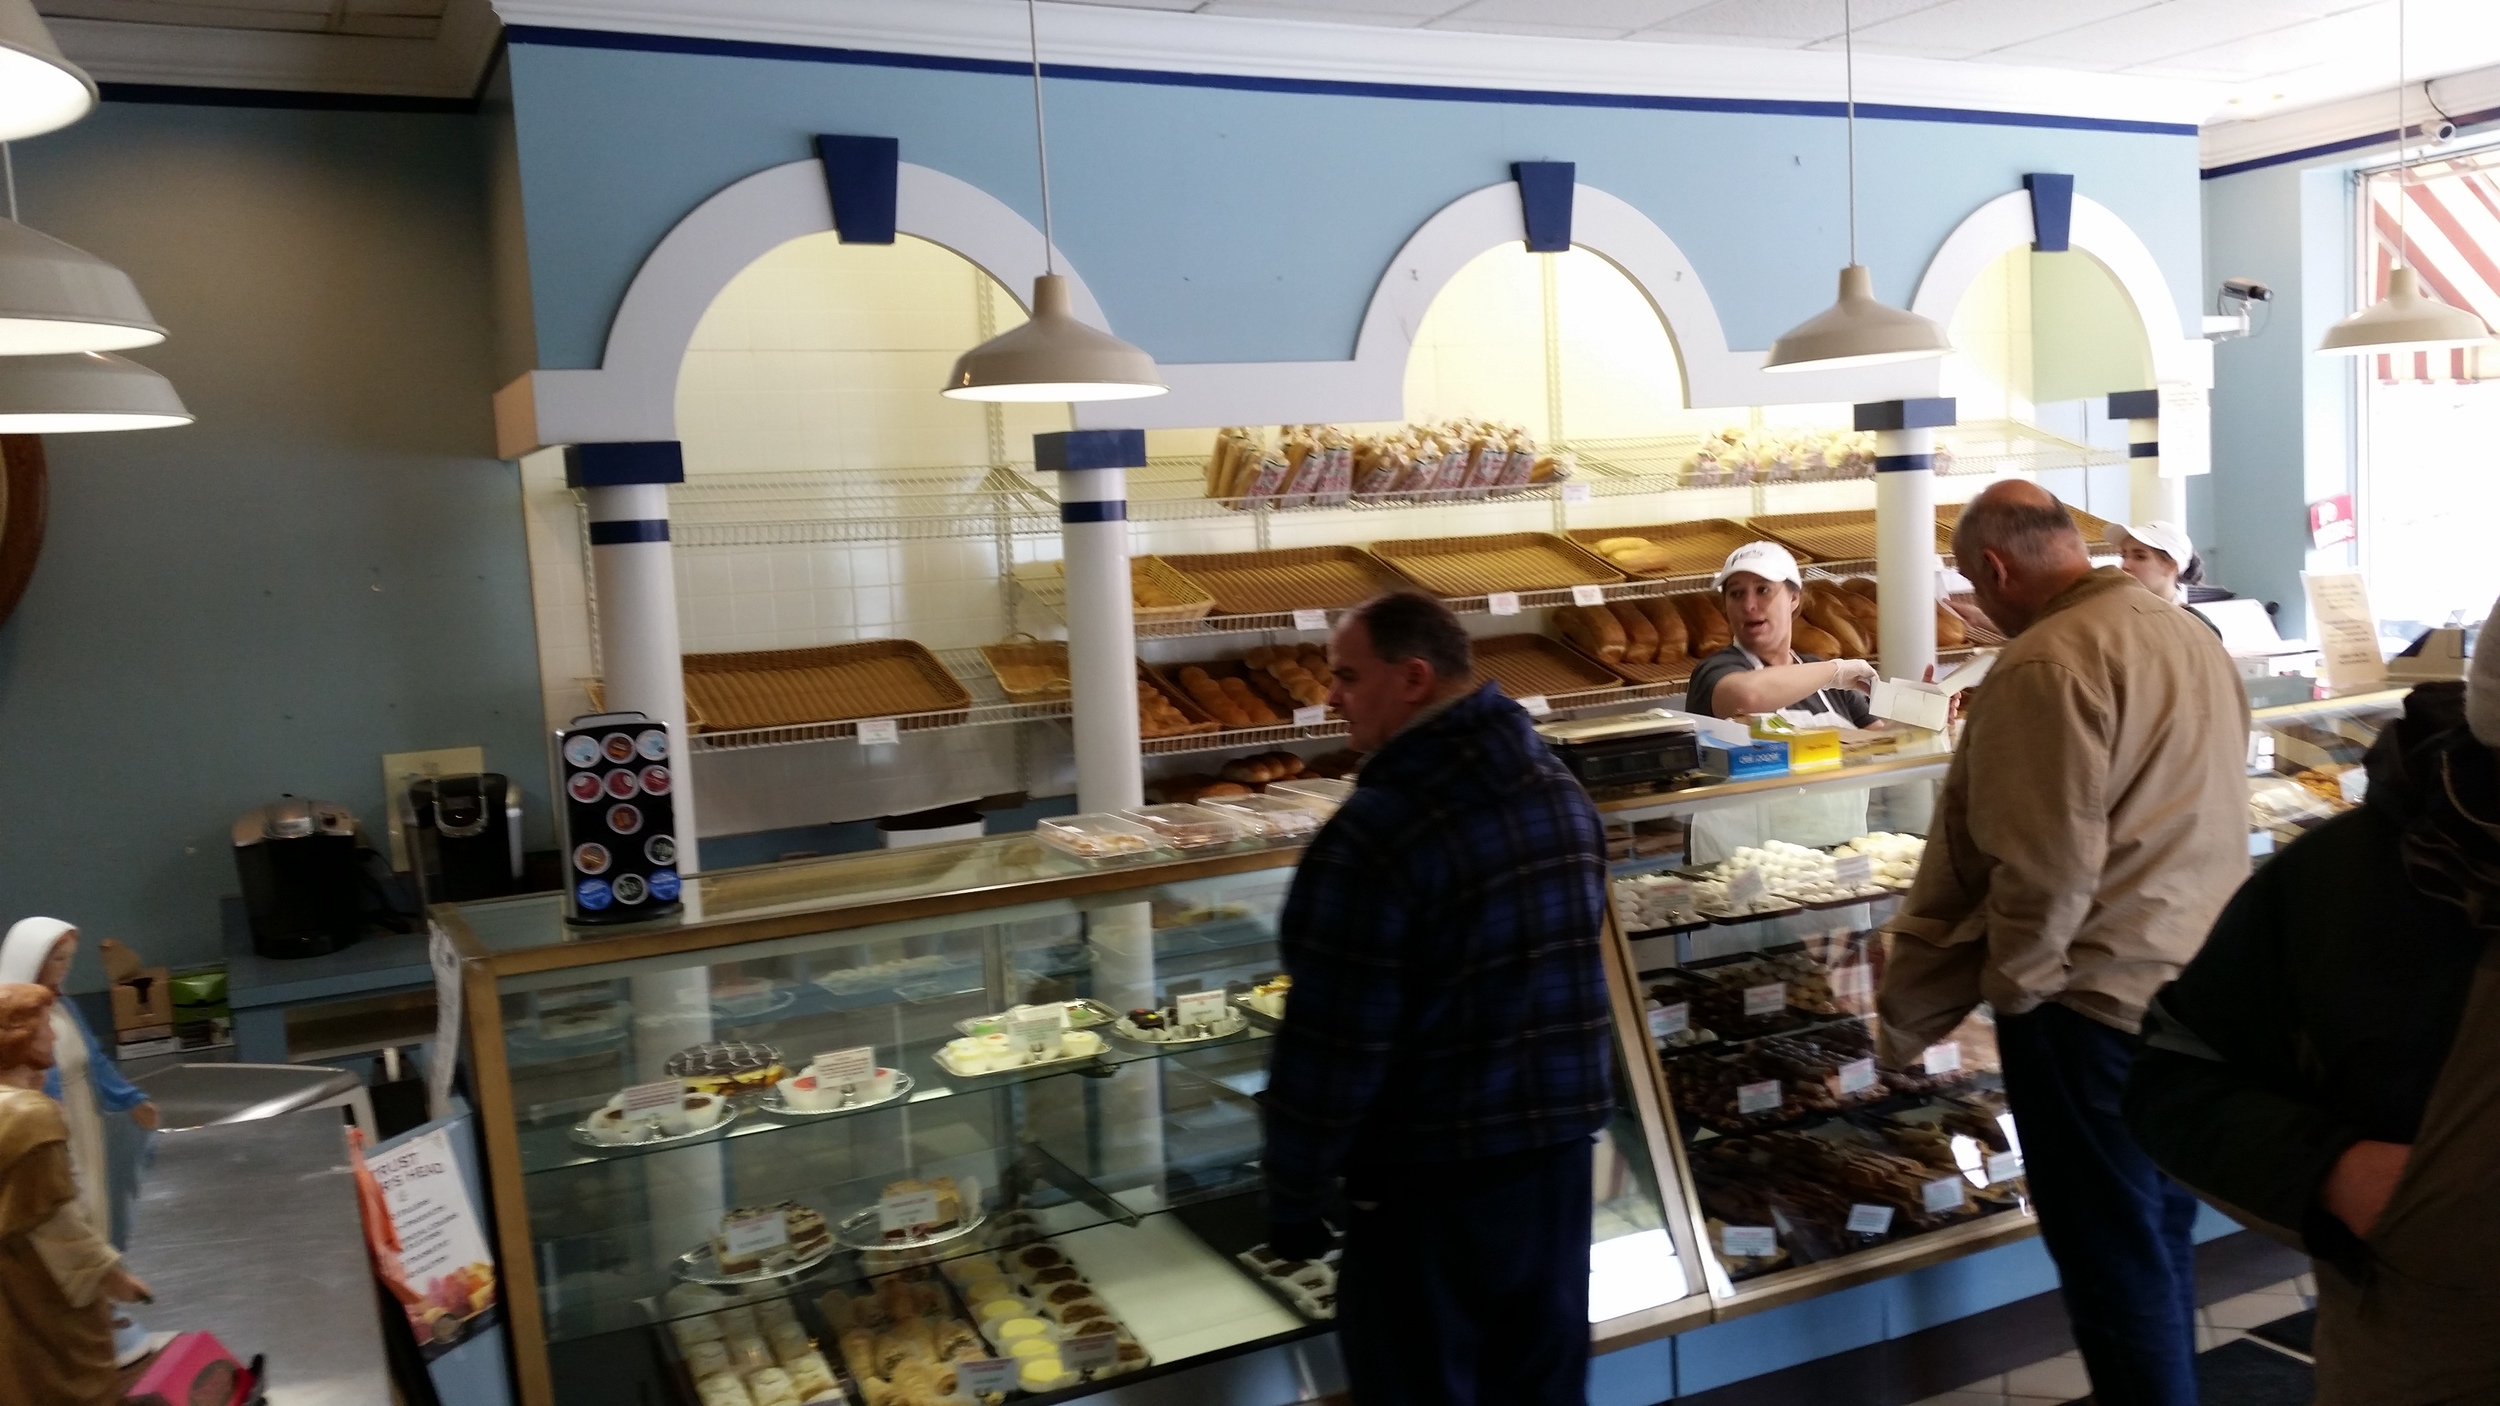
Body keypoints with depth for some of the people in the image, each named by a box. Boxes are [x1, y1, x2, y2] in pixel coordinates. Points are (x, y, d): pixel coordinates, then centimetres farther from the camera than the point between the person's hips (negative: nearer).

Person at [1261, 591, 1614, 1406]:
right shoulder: (1562, 793, 6)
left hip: (1428, 1178, -8)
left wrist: (1294, 1198, -10)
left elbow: (1334, 1041, -21)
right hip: (1560, 1141, 8)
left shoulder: (1379, 829, -22)